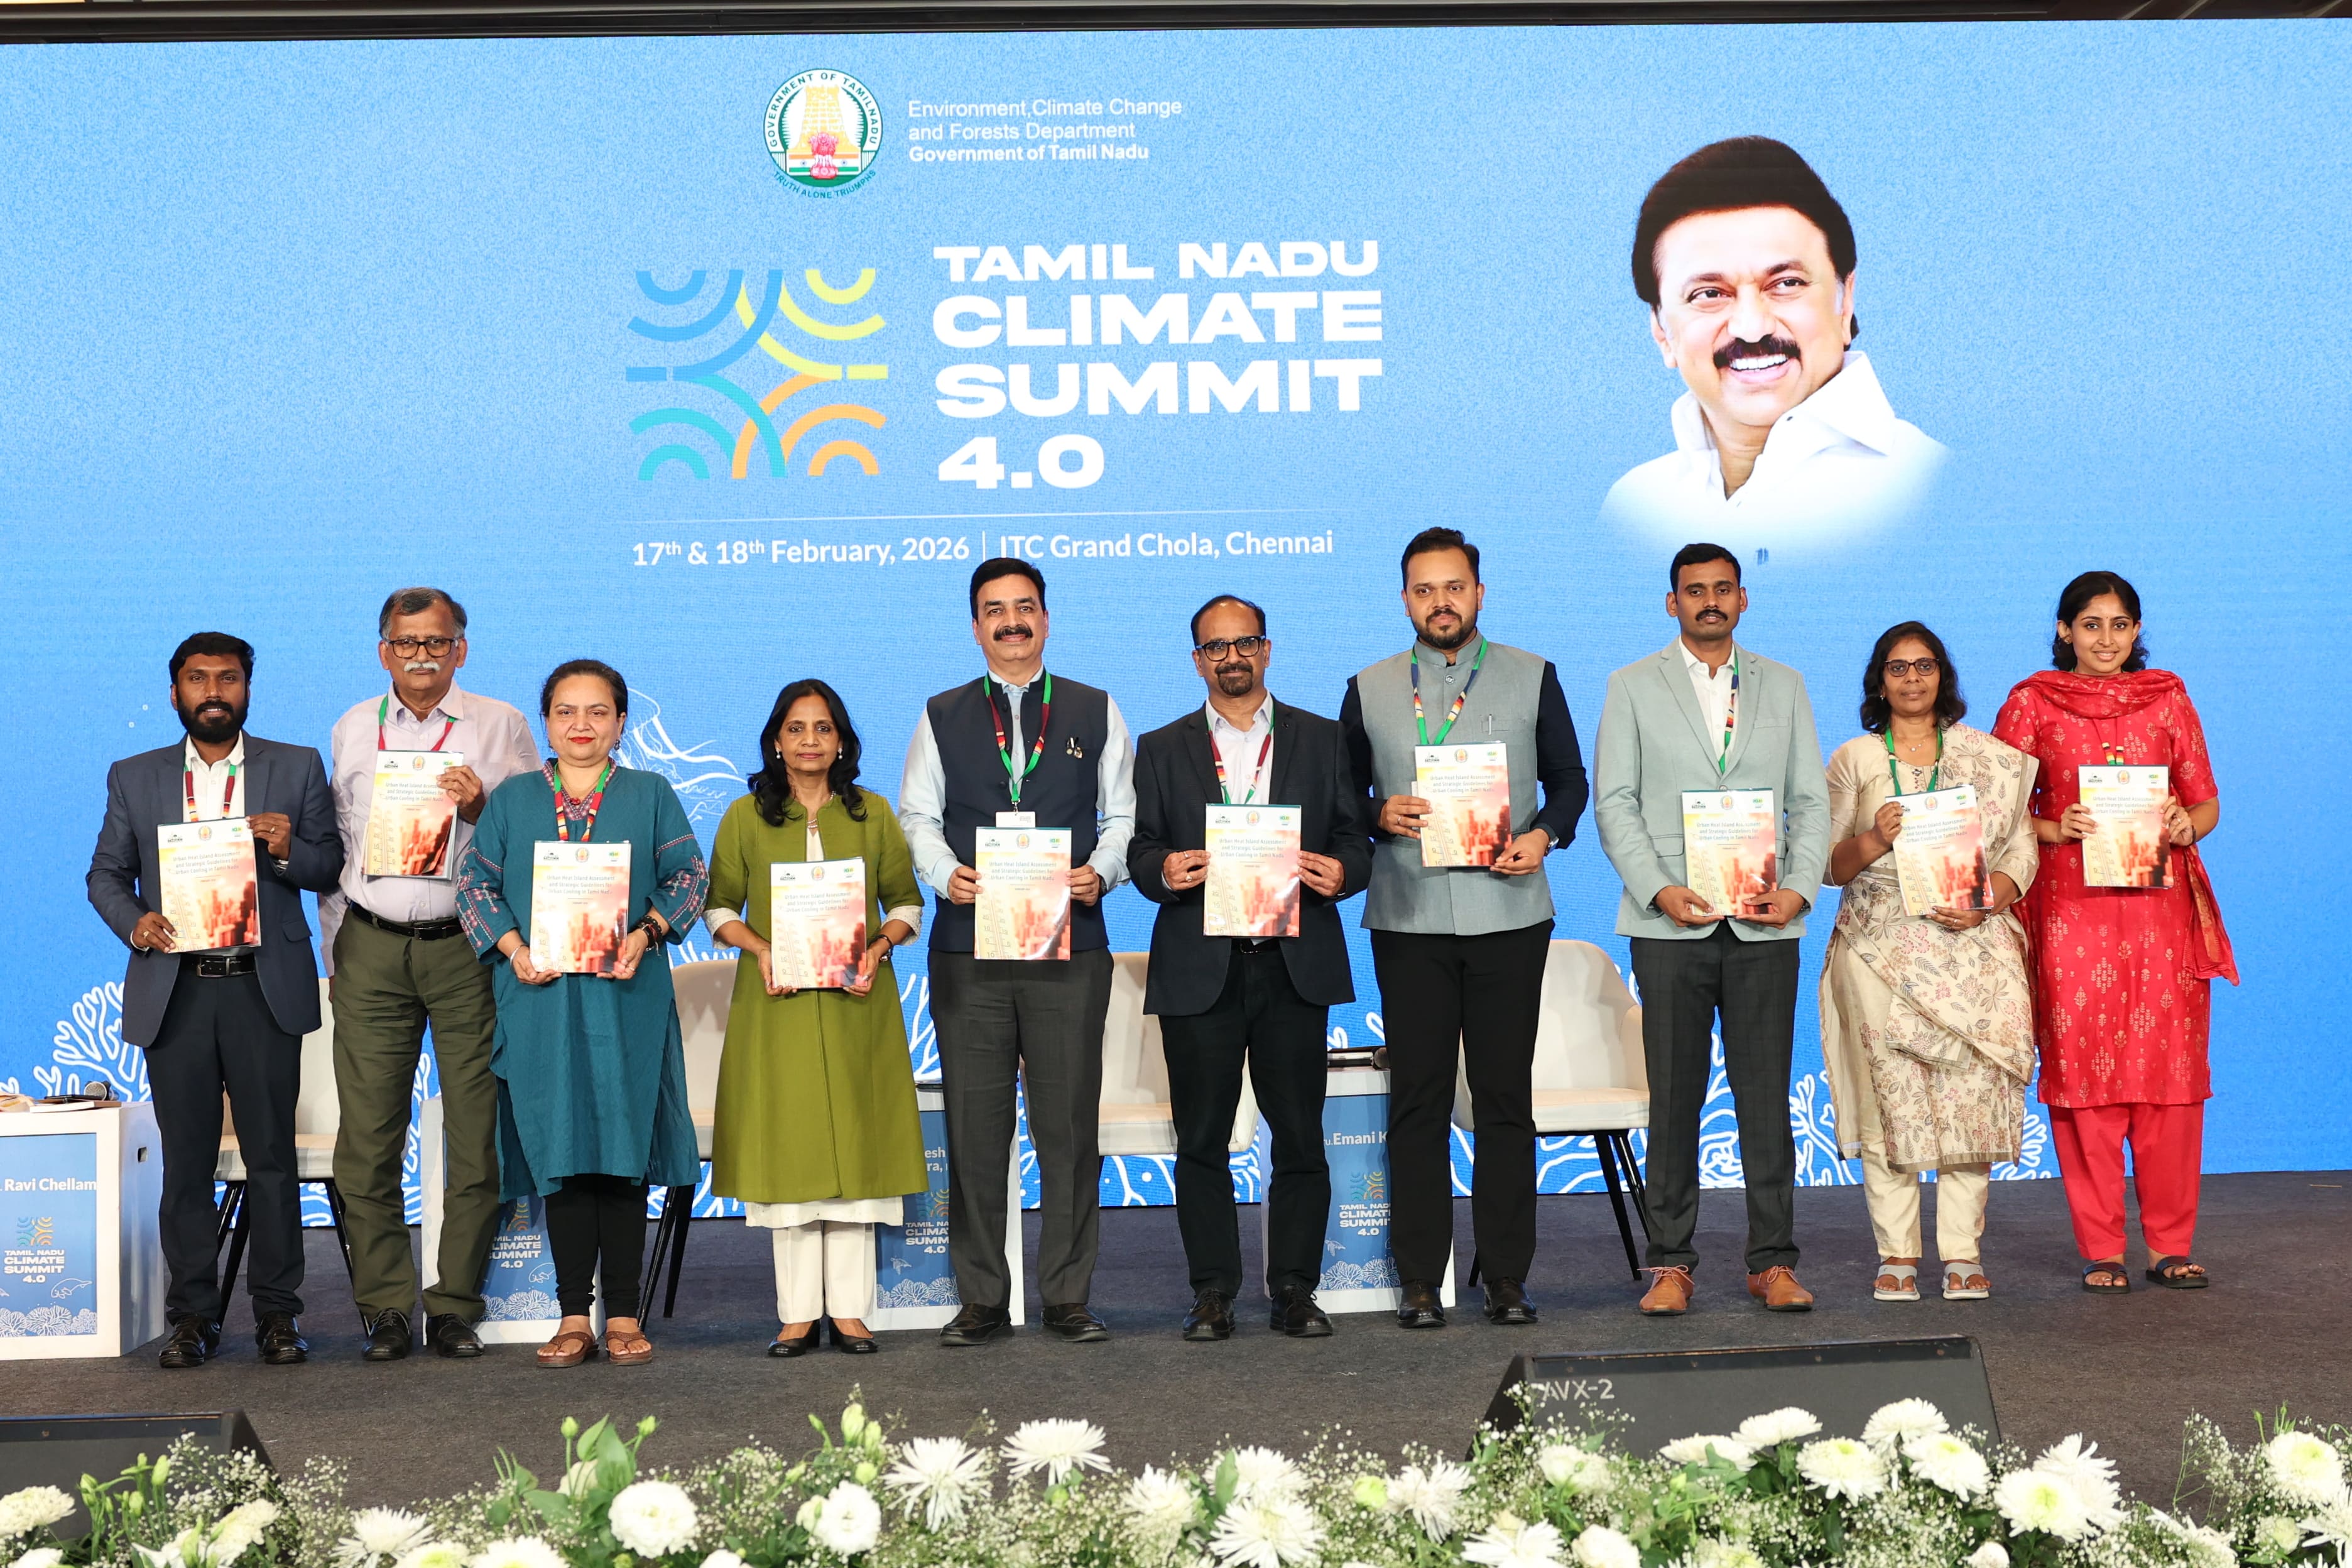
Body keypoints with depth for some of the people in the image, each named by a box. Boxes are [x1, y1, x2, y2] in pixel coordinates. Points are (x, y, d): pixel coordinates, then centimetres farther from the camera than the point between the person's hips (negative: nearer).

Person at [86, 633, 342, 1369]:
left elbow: (330, 867, 6)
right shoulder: (135, 778, 13)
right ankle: (192, 1313, 11)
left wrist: (289, 851, -15)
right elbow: (106, 872, 12)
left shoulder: (298, 769, 9)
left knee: (272, 1155, 0)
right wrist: (133, 920, -8)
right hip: (174, 991, 1)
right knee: (186, 1160, 4)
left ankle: (277, 1309, 6)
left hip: (265, 990, -1)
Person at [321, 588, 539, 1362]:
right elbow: (334, 843, 19)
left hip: (467, 944, -2)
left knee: (475, 1131, -2)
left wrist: (482, 811, -13)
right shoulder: (352, 729, 15)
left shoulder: (499, 725, 7)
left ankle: (457, 1305, 7)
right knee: (368, 1134, -2)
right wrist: (335, 950, 15)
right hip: (372, 950, 2)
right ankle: (384, 1306, 7)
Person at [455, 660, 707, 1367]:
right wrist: (513, 946, -7)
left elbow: (689, 876, 6)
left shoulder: (651, 795, 10)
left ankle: (623, 1314, 4)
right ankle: (574, 1315, 5)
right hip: (541, 995, 1)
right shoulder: (512, 799, 13)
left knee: (624, 1148, -1)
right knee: (558, 1150, 0)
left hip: (627, 997, -1)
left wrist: (645, 934, -11)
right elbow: (474, 882, 9)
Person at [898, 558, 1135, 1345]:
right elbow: (918, 814, 10)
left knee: (1070, 1123, 0)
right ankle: (982, 1300, 9)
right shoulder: (942, 717, 13)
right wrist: (945, 873, -9)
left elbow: (1121, 814, 10)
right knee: (974, 1126, 2)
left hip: (1070, 944, -1)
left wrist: (1101, 873, -9)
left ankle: (1067, 1297, 9)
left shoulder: (1095, 712, 11)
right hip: (968, 945, 1)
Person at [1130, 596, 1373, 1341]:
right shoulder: (1162, 750, 12)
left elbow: (1354, 834, 8)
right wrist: (1163, 870, -16)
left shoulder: (1323, 740, 12)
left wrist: (1343, 871, -14)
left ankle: (1295, 1288, 10)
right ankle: (1213, 1291, 10)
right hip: (1198, 968, 0)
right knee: (1202, 1138, 3)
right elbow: (1140, 848, 6)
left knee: (1299, 1134, 1)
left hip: (1295, 965, 0)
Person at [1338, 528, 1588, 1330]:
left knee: (1505, 1097, 2)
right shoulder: (1369, 690, 11)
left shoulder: (1532, 678, 9)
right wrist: (1381, 816, -8)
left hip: (1507, 911, 0)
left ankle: (1506, 1276, 9)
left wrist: (1543, 835, -8)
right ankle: (1419, 1279, 7)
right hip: (1407, 917, 1)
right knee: (1417, 1098, 2)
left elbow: (1569, 778, 11)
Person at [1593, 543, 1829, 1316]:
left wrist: (1799, 889, -5)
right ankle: (1670, 1263, 7)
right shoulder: (1632, 687, 8)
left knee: (1766, 1094, 2)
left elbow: (1811, 800, 10)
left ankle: (1773, 1261, 9)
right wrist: (1659, 890, -11)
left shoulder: (1784, 686, 14)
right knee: (1674, 1097, 1)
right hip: (1671, 923, -1)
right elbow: (1614, 802, 2)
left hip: (1765, 924, 1)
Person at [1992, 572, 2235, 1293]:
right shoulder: (2031, 703, 8)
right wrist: (2056, 829, -12)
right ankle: (2101, 1250, 3)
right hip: (2070, 903, -2)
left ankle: (2171, 1244, 8)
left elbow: (2206, 800, 14)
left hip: (2162, 902, 2)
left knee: (2169, 1066, -2)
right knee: (2082, 1066, -4)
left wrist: (2187, 824, -7)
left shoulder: (2169, 699, 14)